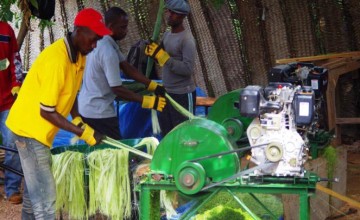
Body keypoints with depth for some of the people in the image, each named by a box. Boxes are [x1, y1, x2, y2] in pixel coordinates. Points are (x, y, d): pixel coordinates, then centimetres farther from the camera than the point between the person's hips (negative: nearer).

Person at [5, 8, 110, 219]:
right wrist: (83, 133, -23)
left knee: (35, 188, 20)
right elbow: (46, 112, -25)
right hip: (30, 127, -10)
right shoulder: (56, 60, -29)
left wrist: (77, 119, -5)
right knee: (45, 197, -12)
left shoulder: (79, 55, 0)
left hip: (40, 129, 10)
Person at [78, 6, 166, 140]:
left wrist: (153, 86, -3)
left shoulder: (100, 42, 7)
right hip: (99, 113, -10)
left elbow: (127, 68, 6)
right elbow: (118, 90, -24)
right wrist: (148, 101, -20)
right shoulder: (108, 51, -24)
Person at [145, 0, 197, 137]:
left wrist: (163, 56, -26)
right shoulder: (166, 35, 10)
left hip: (183, 94, -9)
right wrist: (153, 53, -3)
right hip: (166, 92, 9)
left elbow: (188, 69, -24)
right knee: (166, 133, 15)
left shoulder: (186, 39, -16)